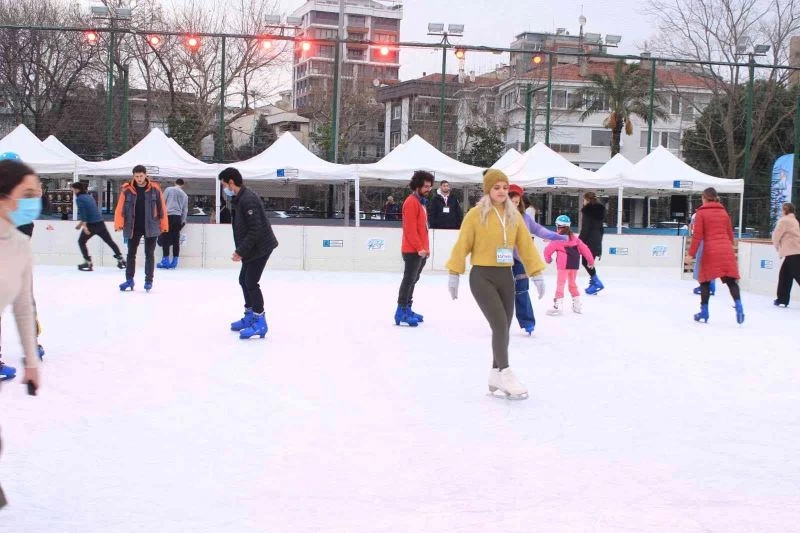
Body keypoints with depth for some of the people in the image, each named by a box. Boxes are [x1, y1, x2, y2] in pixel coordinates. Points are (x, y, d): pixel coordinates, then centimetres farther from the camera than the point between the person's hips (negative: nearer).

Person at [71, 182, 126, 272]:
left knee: (81, 242, 10)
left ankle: (88, 263, 4)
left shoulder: (79, 199, -6)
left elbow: (82, 213, -18)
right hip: (100, 223, 7)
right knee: (110, 241, 16)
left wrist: (84, 226, -23)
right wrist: (81, 223, 30)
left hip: (91, 225, -7)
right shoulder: (89, 197, 18)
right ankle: (121, 260, 22)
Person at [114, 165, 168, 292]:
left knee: (149, 254, 3)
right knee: (131, 254, 7)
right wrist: (119, 224, -18)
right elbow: (120, 208, -7)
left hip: (151, 227, -1)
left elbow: (161, 208, -1)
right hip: (133, 227, 1)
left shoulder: (155, 189, -3)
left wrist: (163, 225, -1)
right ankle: (129, 280, 16)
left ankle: (149, 281, 12)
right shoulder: (127, 190, -2)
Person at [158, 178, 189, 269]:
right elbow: (185, 210, 16)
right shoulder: (184, 195, 15)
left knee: (166, 238, -2)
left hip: (168, 215, -3)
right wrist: (183, 221, 23)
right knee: (176, 239, 6)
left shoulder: (168, 189, 4)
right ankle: (175, 261, 6)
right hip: (178, 217, 4)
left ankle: (166, 260, -5)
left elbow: (162, 202, -1)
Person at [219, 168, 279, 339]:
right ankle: (250, 316, 29)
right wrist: (241, 250, 13)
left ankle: (260, 322, -4)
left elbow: (256, 230, -26)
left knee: (251, 282, -11)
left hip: (260, 247, -10)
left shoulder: (248, 200, -22)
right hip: (251, 248, 10)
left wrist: (240, 251, -24)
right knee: (244, 280, 16)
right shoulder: (239, 199, 10)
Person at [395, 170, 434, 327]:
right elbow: (410, 229, -20)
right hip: (413, 251, -10)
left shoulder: (421, 202, 18)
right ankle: (401, 312, -8)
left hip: (421, 250, 10)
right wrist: (419, 248, -21)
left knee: (413, 279, 13)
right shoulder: (411, 202, -14)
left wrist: (426, 248, 17)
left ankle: (407, 309, 20)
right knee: (409, 279, -9)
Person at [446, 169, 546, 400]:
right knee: (500, 325, -14)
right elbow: (462, 245, -6)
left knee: (503, 327, 11)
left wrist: (536, 273, 3)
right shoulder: (475, 214, -8)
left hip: (506, 276, 5)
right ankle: (505, 373, -4)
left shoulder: (514, 216, 5)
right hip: (482, 277, -5)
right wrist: (454, 274, -8)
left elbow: (526, 245, 7)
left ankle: (496, 375, 25)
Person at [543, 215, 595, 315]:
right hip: (574, 264, 6)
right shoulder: (574, 238, 13)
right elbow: (584, 248, 12)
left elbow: (548, 249, -6)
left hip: (563, 264, -6)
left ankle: (558, 306, -11)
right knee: (572, 283, 19)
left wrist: (548, 259, 15)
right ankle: (577, 305, 25)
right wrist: (590, 260, 19)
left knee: (560, 283, -4)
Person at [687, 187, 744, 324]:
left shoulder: (701, 213, 1)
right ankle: (738, 308, -15)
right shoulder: (724, 212, 15)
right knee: (730, 280, 0)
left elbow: (697, 235, -5)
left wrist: (691, 253, -2)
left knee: (705, 280, 9)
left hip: (710, 251, -3)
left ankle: (704, 311, 9)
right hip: (726, 250, 4)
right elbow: (730, 233, 17)